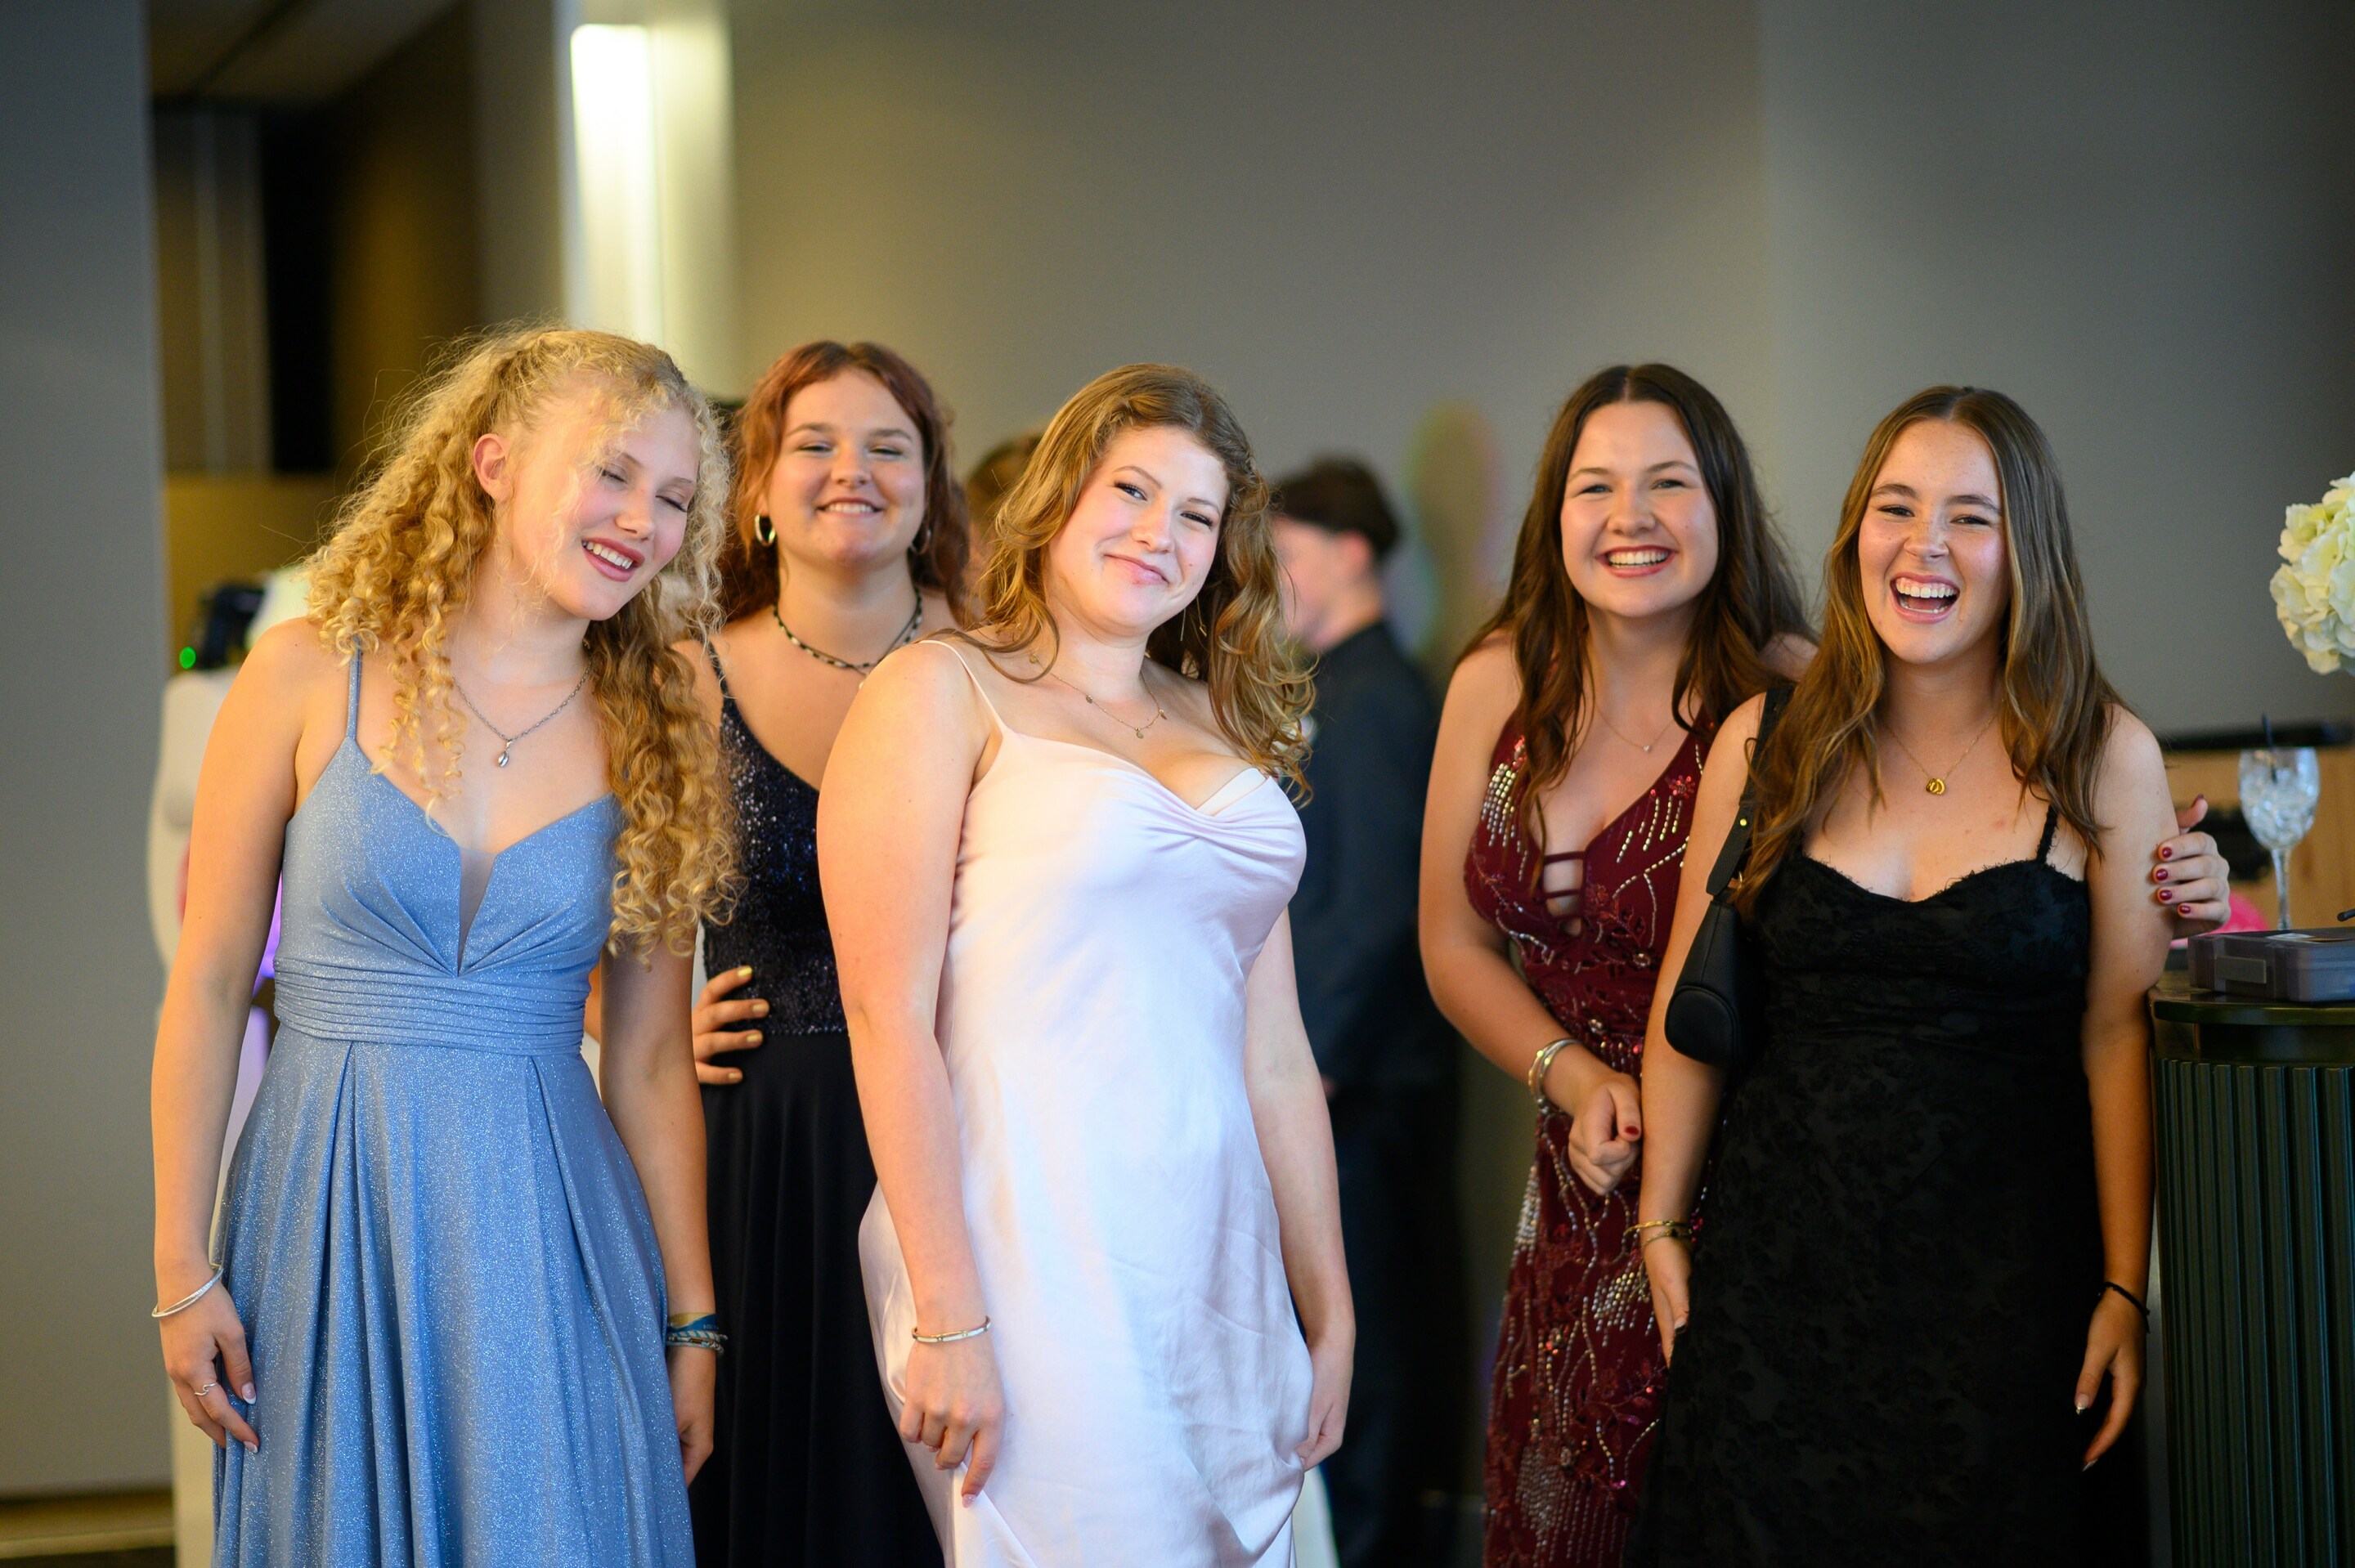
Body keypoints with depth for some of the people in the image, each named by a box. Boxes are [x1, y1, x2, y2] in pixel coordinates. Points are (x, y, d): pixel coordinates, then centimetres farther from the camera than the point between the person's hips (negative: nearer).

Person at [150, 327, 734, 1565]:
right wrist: (181, 1269, -3)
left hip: (550, 1228, 1)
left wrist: (692, 1324, 4)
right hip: (330, 1207, -1)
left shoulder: (655, 743, 2)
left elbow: (650, 1064, 5)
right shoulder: (311, 675, -4)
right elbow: (208, 985, -1)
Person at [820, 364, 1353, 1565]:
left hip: (1219, 1263, 6)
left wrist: (1330, 1318, 13)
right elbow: (888, 1014, -11)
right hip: (1032, 1258, -6)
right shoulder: (942, 694, -1)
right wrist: (947, 1320, -17)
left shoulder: (1224, 730, 18)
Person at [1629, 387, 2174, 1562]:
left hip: (2005, 1280, -1)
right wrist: (1663, 1228, 9)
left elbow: (2122, 1037, -4)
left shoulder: (2103, 760, -3)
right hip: (1777, 1270, 2)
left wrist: (2128, 1290, -7)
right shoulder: (1766, 746, 3)